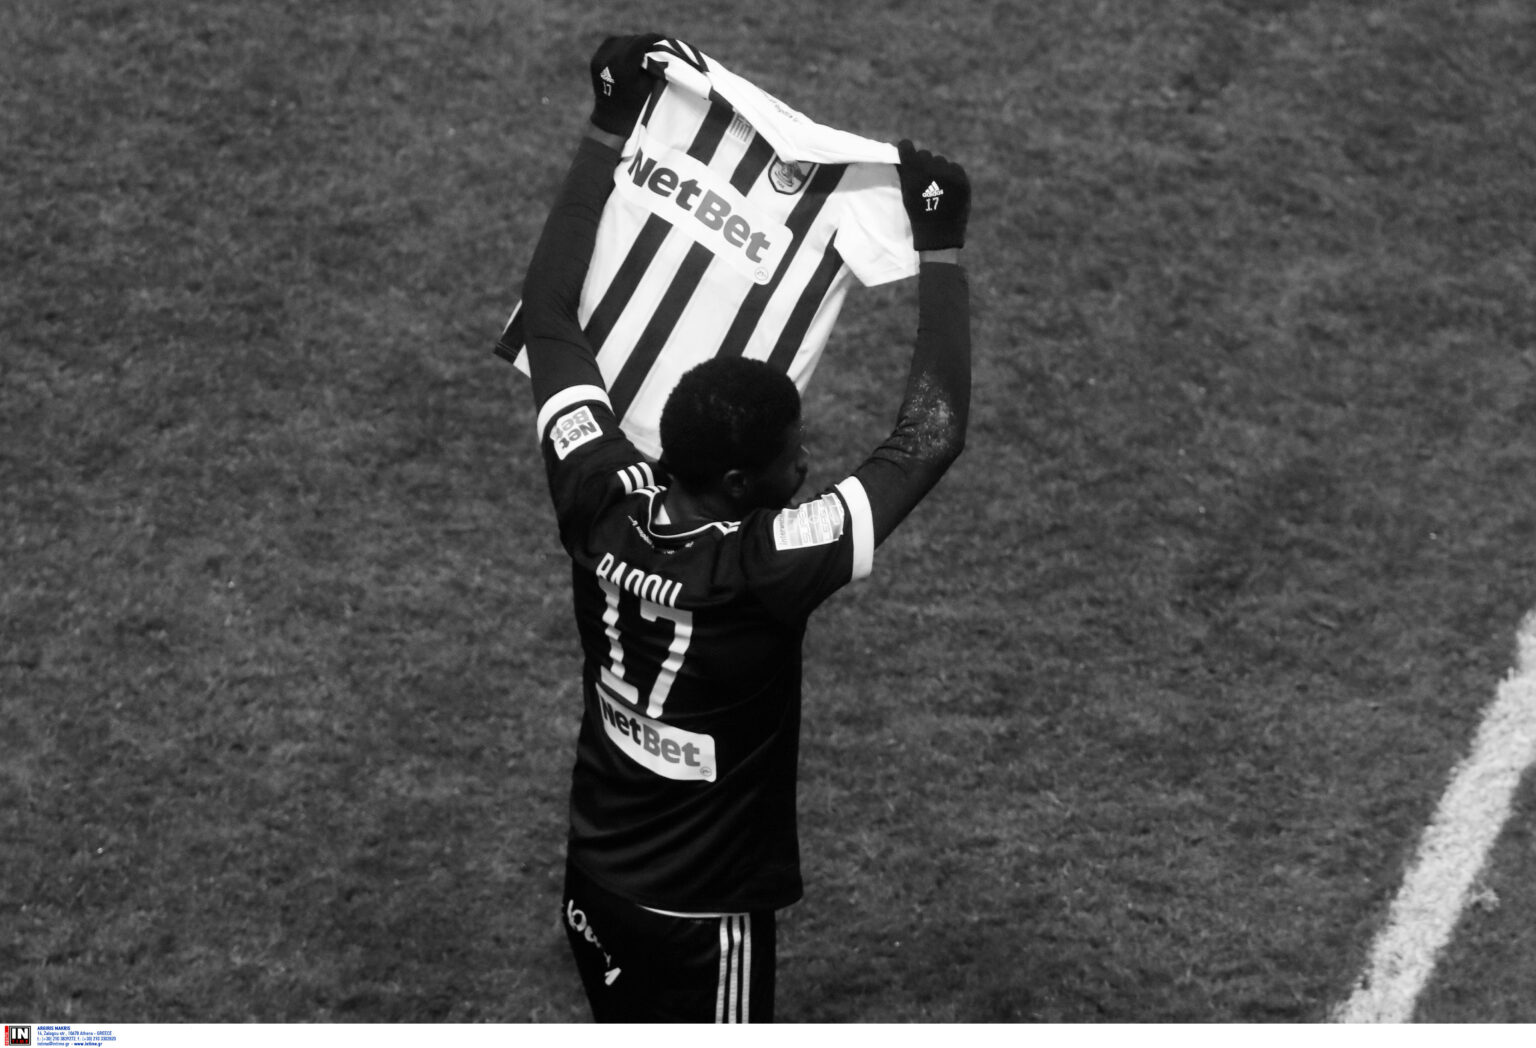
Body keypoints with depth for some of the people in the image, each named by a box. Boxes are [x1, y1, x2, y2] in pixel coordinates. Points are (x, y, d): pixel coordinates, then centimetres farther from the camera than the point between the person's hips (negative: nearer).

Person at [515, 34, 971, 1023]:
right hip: (704, 913, -7)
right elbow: (930, 439, -30)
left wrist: (611, 131, -3)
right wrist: (940, 250, -25)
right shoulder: (765, 567, -32)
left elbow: (551, 317, -3)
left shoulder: (601, 500, -16)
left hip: (599, 878, 7)